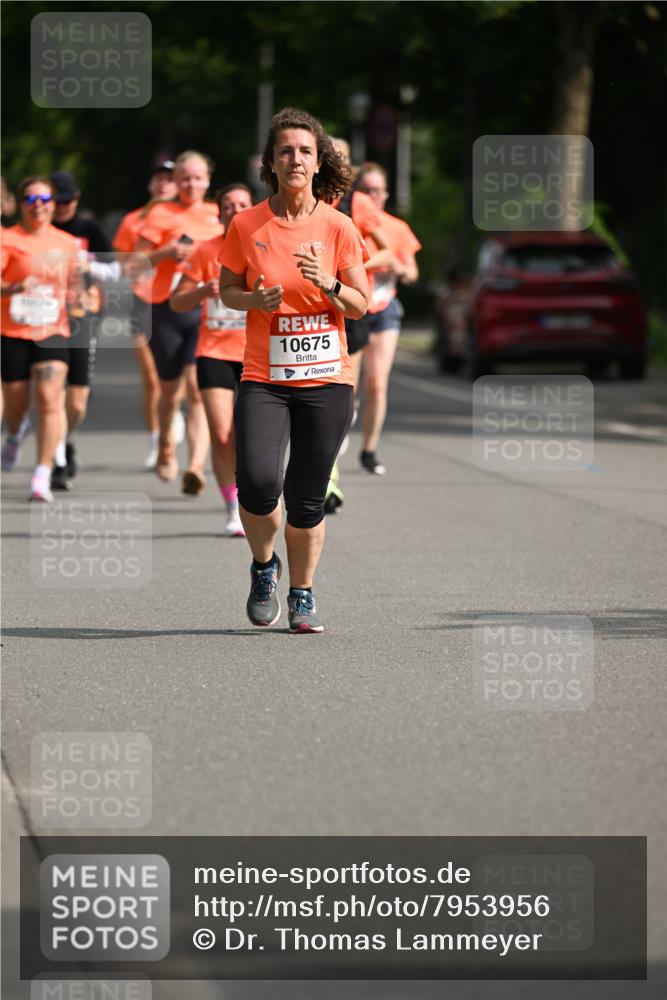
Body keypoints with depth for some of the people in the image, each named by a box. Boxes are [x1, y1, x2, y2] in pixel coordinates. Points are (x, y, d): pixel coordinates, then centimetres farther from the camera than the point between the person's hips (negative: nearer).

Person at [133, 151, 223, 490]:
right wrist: (166, 253, -14)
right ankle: (165, 448, 39)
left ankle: (196, 466, -24)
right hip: (168, 309, 0)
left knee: (197, 388, -16)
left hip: (207, 310, 0)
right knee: (170, 390, 11)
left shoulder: (217, 215, 11)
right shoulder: (161, 214, 3)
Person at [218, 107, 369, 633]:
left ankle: (303, 594, 22)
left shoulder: (338, 227, 0)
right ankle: (264, 565, 11)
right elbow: (227, 290, 11)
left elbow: (360, 307, 5)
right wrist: (255, 299, -10)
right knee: (258, 483, -19)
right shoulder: (247, 225, 0)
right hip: (263, 379, 0)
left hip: (326, 379, 0)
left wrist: (329, 284, -15)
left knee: (307, 500, 2)